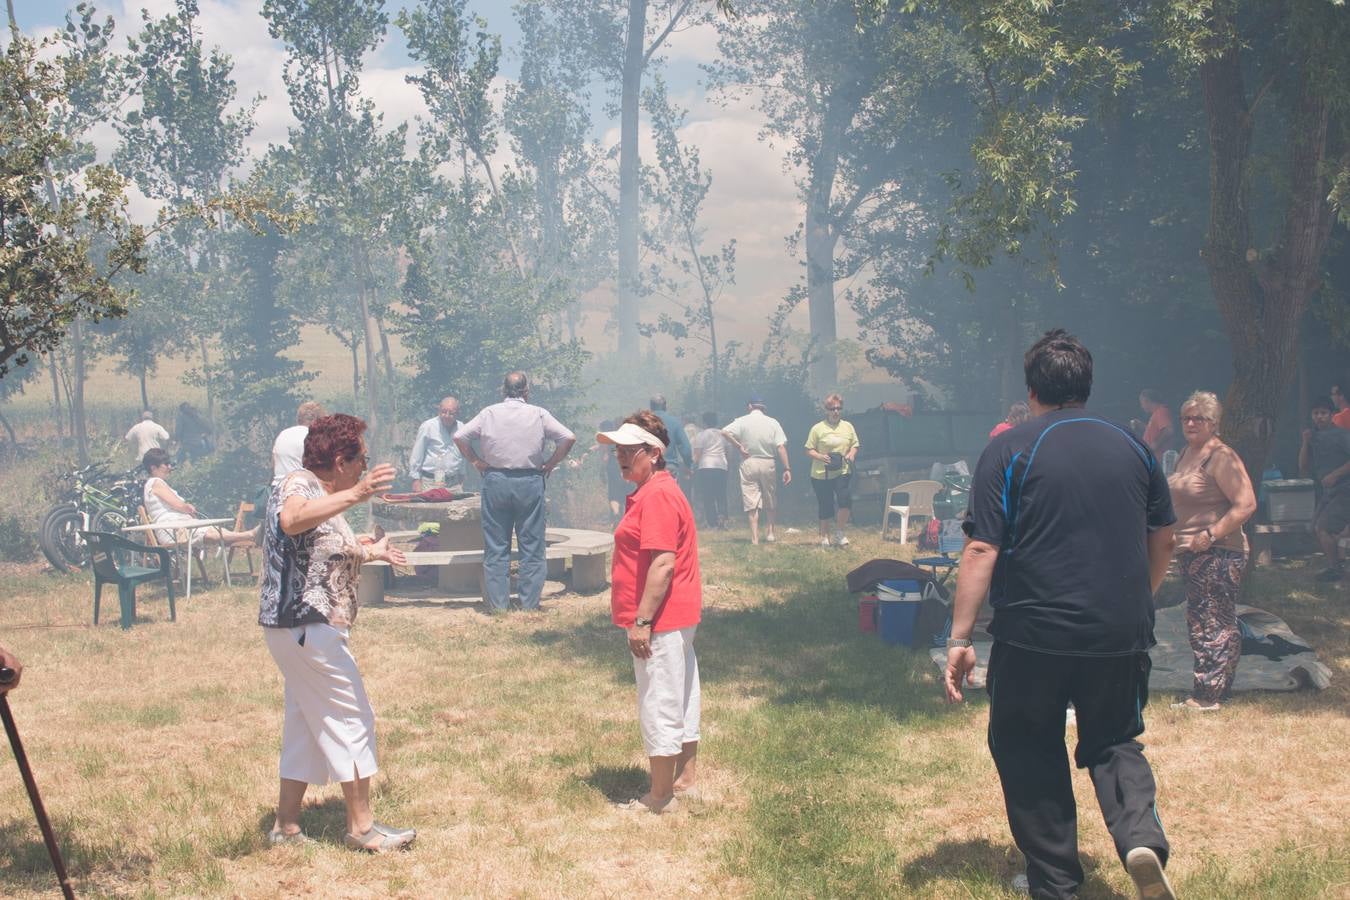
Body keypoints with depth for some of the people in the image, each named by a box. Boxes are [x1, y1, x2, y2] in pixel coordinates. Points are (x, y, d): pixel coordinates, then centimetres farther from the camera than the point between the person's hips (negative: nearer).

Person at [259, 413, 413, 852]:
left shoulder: (319, 493, 16)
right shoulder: (298, 484, -15)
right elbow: (291, 521, -40)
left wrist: (367, 552, 38)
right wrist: (354, 496, -51)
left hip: (304, 627, 10)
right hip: (307, 623, -10)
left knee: (309, 724, 14)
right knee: (351, 718, -4)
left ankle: (286, 825, 18)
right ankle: (361, 826, 2)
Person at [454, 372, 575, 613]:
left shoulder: (489, 413, 2)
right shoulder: (538, 414, -1)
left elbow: (459, 437, 1)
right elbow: (569, 438, -5)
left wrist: (476, 462, 8)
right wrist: (550, 463, 3)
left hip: (495, 481, 1)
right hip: (530, 482, -1)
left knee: (496, 546, 7)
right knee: (532, 546, 6)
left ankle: (497, 604, 7)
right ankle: (530, 604, 6)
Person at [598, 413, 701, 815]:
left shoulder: (657, 496, -19)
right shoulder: (654, 491, 15)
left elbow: (663, 563, -25)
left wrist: (642, 621, -24)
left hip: (661, 620, -11)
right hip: (679, 616, 11)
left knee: (659, 706, -2)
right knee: (681, 701, 17)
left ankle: (660, 798, 6)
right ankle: (684, 781, 27)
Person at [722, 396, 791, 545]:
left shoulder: (743, 421, -5)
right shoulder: (773, 422, 0)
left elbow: (725, 431, -19)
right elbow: (781, 447, -7)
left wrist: (739, 446, -11)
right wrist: (787, 468, -6)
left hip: (748, 463, -2)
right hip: (768, 463, 2)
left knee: (751, 502, 0)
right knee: (770, 501, 19)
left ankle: (755, 537, -5)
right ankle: (770, 533, 20)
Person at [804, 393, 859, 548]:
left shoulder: (848, 427, 8)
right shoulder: (818, 428, -2)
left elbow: (854, 445, 16)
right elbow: (809, 450, 0)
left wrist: (851, 455, -6)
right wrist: (820, 457, -18)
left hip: (843, 472, 2)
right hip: (821, 474, -2)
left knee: (845, 499, -19)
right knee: (825, 506, 5)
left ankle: (839, 532, 1)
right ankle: (825, 537, 20)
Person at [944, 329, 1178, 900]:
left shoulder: (1009, 451, -6)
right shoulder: (1133, 447, 8)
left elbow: (981, 551, -13)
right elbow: (1162, 540, 19)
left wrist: (959, 640, -10)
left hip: (1035, 634, -3)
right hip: (1123, 634, 4)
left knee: (1029, 753, 14)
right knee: (1114, 743, 19)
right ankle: (1142, 839, -7)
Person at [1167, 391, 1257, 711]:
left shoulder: (1221, 457, -13)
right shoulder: (1186, 454, 15)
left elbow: (1246, 504, -20)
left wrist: (1211, 534, -23)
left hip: (1218, 553, -10)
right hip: (1191, 554, 10)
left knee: (1213, 624, -8)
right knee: (1199, 622, 13)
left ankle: (1207, 694, -6)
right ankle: (1211, 689, 21)